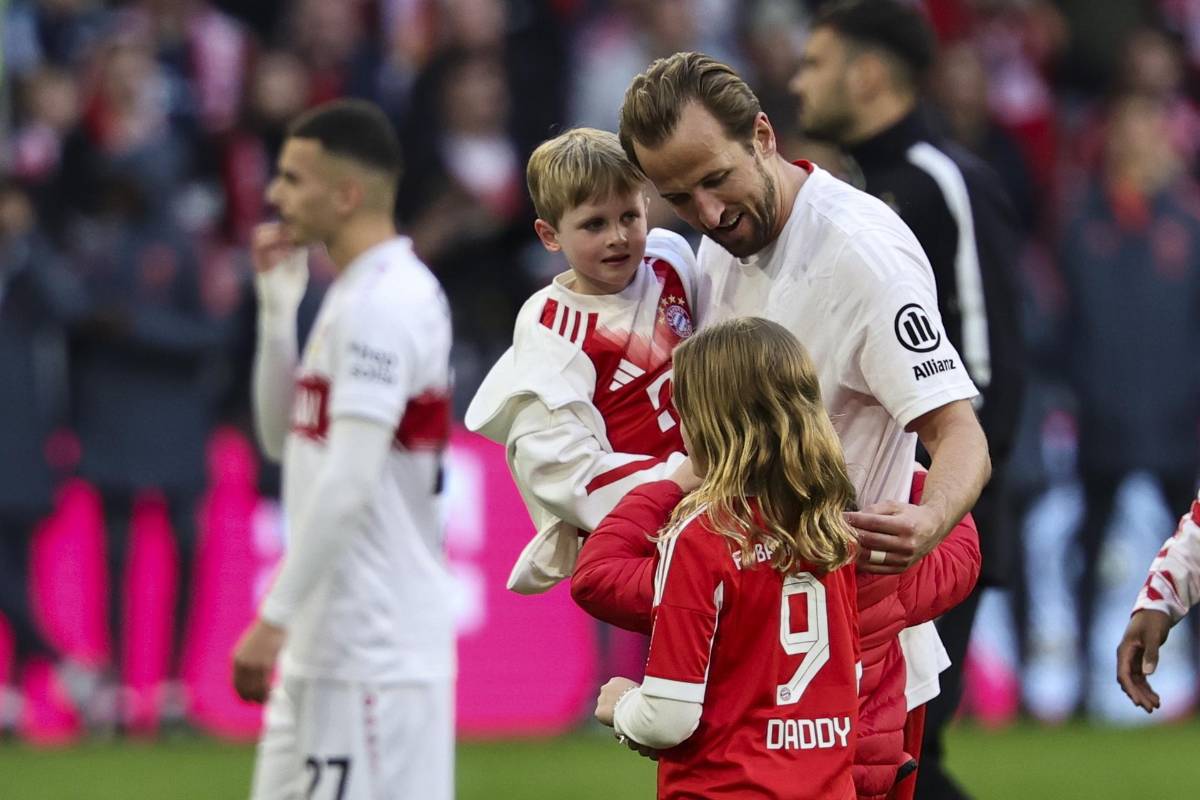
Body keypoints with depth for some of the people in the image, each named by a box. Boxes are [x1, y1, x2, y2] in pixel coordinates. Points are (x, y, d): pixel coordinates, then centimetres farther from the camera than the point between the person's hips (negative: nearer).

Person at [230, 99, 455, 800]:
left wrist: (275, 617, -22)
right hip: (323, 648, 10)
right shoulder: (356, 296, 16)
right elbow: (284, 438, 22)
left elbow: (348, 484, -22)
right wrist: (277, 303, 13)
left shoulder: (384, 302, -15)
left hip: (374, 652, -10)